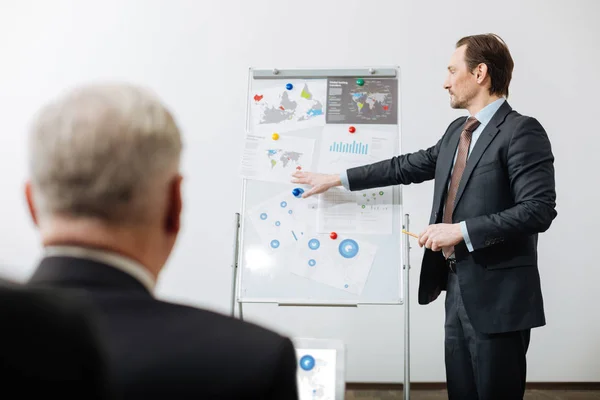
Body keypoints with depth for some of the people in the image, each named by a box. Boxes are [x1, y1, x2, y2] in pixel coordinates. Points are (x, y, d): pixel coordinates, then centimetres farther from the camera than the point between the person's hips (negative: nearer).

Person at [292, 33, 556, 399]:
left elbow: (539, 210, -20)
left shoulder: (521, 132, -12)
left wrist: (462, 230, -21)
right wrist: (337, 179, 19)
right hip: (457, 286, 8)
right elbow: (408, 166, 19)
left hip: (498, 293, -8)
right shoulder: (457, 130, 14)